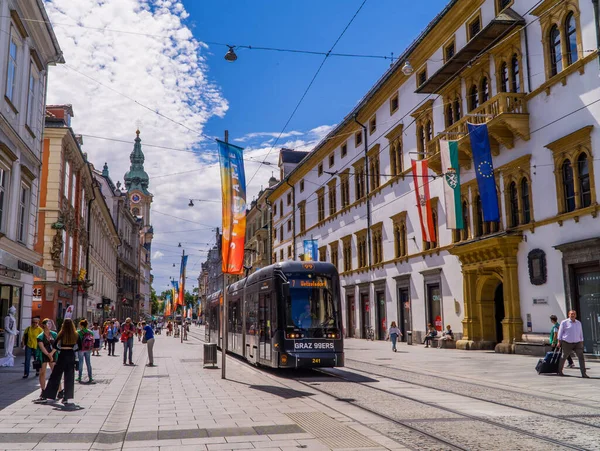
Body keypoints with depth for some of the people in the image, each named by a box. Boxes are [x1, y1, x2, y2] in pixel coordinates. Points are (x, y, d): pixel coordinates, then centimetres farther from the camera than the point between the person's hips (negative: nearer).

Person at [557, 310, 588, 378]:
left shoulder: (578, 323, 11)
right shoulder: (564, 322, -2)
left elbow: (581, 334, 16)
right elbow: (560, 332, -2)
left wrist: (582, 343, 13)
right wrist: (559, 342, -6)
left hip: (577, 343, 3)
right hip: (567, 343, -3)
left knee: (581, 357, -8)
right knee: (564, 357, 8)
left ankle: (584, 373, -9)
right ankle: (559, 371, 23)